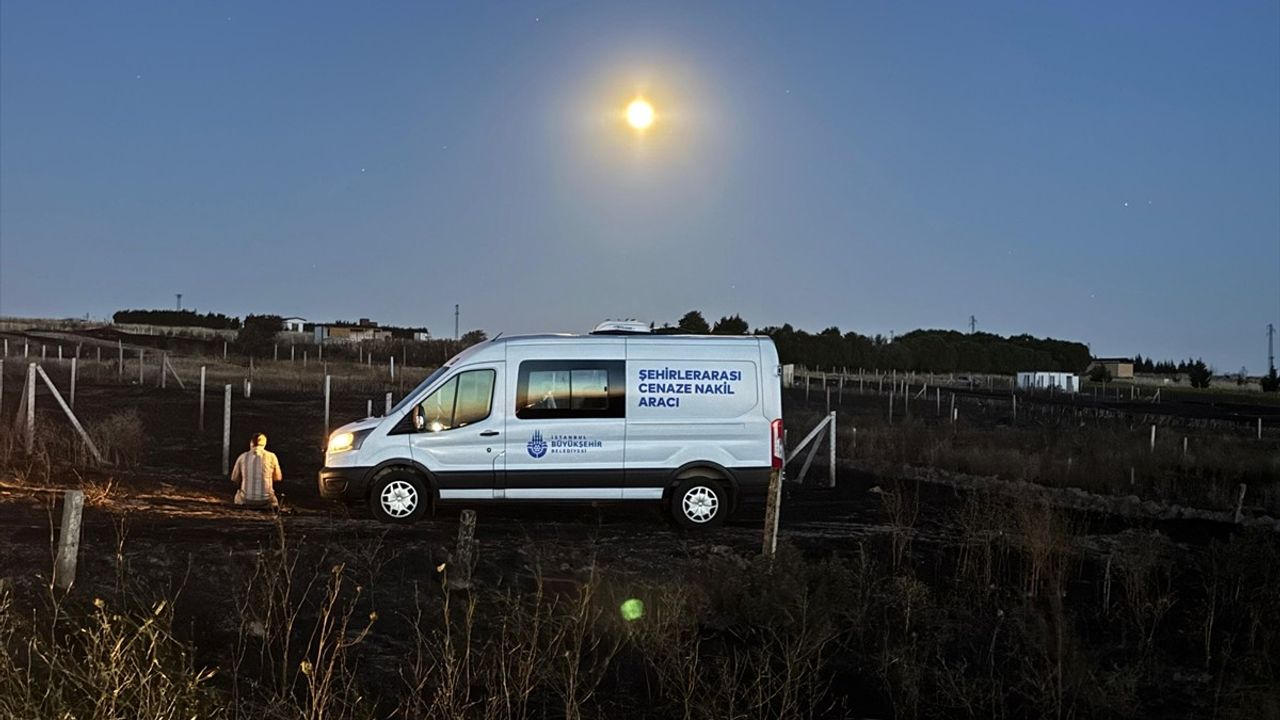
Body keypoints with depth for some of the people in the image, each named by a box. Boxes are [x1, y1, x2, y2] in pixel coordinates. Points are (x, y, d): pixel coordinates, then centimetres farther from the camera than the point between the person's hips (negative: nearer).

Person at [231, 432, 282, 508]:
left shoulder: (243, 457, -2)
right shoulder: (271, 456, -4)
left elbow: (234, 479, 7)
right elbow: (278, 478, 7)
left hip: (246, 501, 1)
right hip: (266, 502, 0)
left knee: (238, 495, 33)